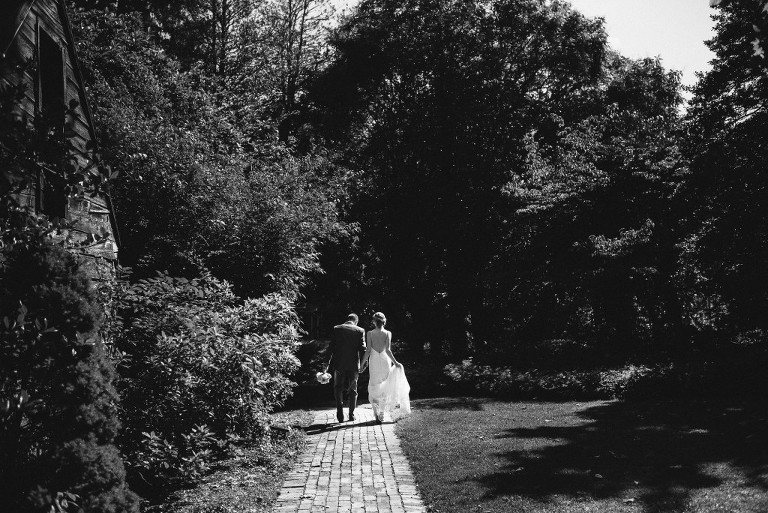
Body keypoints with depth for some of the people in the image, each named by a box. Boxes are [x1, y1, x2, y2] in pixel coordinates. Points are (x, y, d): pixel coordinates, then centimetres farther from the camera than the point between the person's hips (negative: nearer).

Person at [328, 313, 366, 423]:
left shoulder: (336, 329, 0)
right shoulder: (360, 331, -1)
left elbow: (331, 348, -1)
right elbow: (362, 348, -6)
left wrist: (329, 364, 4)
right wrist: (363, 363, 2)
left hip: (339, 364, 0)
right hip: (354, 364, 0)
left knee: (338, 388, 12)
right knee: (352, 390, 12)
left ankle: (340, 410, -5)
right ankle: (351, 414, 13)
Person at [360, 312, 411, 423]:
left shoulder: (369, 334, -5)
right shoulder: (387, 333, -7)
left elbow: (368, 350, -6)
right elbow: (387, 350, -13)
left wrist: (363, 363, 3)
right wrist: (395, 362, -6)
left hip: (374, 362, 0)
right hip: (385, 362, 0)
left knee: (374, 388, 9)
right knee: (384, 388, 13)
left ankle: (377, 413, -2)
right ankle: (381, 413, 15)